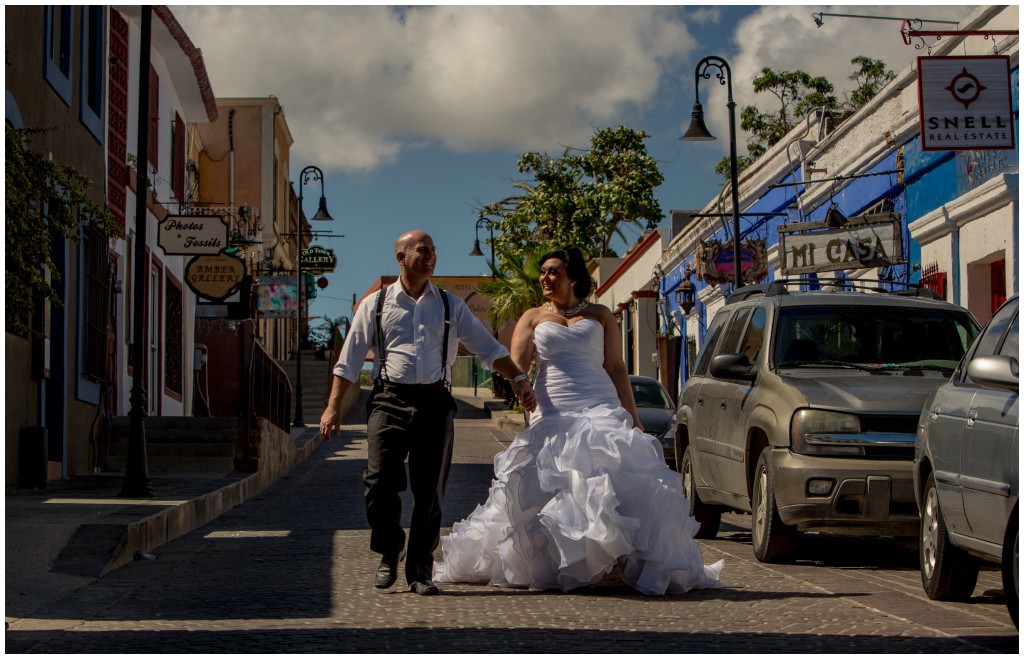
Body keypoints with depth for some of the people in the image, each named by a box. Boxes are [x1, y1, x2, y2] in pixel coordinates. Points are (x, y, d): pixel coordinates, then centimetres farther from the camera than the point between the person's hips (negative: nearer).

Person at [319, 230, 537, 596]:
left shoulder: (451, 306, 14)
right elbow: (350, 360, 9)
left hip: (435, 402, 2)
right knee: (380, 483, -13)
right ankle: (389, 555, 11)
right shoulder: (376, 305, 10)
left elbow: (489, 349, 15)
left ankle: (420, 571, 11)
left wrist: (518, 379, 2)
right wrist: (334, 406, 2)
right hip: (389, 401, -1)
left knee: (430, 491, 0)